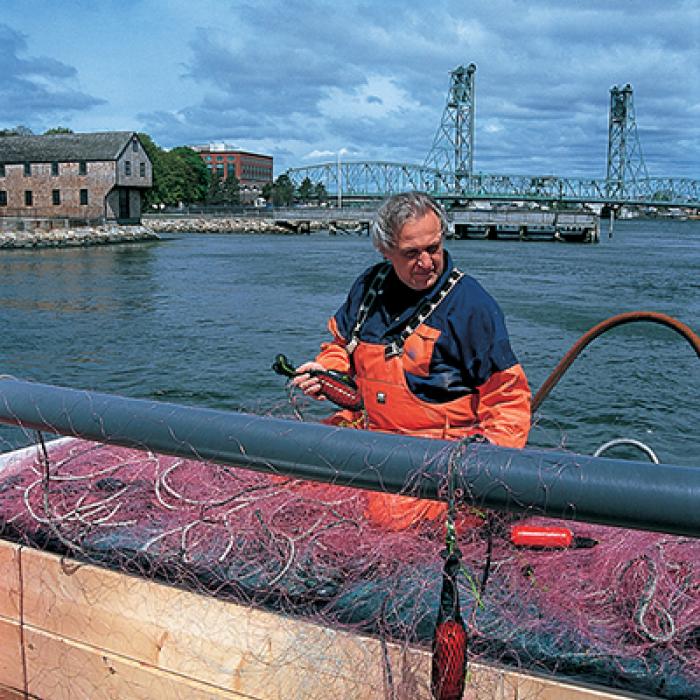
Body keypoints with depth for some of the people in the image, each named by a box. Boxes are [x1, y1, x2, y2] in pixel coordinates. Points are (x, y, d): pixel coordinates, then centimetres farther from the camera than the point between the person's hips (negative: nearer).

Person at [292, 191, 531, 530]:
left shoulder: (472, 305, -11)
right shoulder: (369, 286, 6)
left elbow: (508, 397, -9)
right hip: (364, 429, 6)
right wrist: (325, 369, 3)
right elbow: (341, 342, 25)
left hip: (440, 444, -6)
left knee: (393, 515, -31)